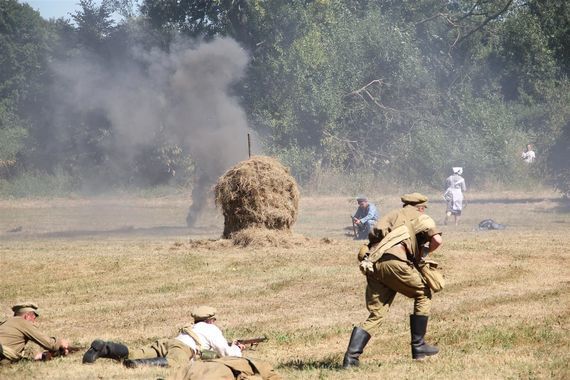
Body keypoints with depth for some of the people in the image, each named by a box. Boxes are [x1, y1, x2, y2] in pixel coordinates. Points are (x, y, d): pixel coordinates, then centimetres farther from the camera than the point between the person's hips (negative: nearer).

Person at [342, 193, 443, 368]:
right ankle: (418, 346, 15)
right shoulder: (420, 217, 17)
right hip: (394, 260, -6)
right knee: (423, 294, 17)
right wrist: (422, 253, 19)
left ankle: (351, 357, -5)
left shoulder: (391, 215, 34)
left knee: (375, 315, 9)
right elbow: (437, 240, 0)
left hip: (372, 264, 6)